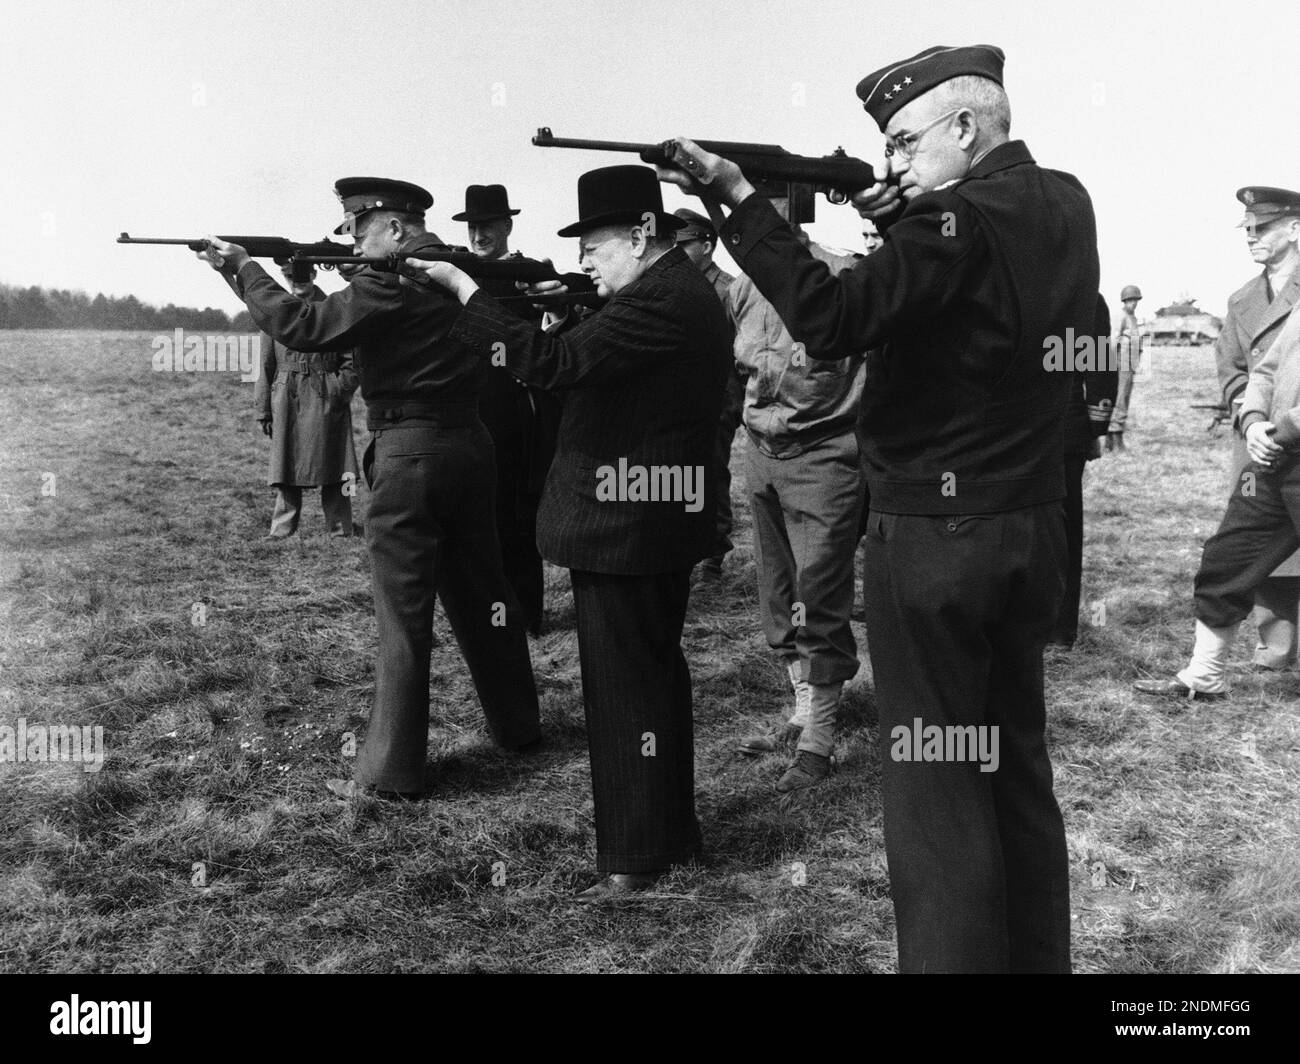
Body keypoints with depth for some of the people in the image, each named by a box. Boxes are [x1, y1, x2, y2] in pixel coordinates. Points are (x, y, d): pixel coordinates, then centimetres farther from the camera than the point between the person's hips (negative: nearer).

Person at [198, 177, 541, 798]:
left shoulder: (394, 277, -12)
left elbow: (302, 328, -14)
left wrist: (242, 269, -3)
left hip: (409, 452, -7)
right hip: (469, 445, 8)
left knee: (403, 615, -2)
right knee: (480, 593, 18)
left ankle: (390, 774, 6)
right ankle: (518, 727, 31)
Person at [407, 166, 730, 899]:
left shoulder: (660, 302, -20)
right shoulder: (686, 290, 14)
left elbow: (553, 364, -27)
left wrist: (463, 287, -24)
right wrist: (565, 308, 2)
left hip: (622, 524, -11)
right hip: (667, 518, 11)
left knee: (624, 687, -1)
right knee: (655, 672, 19)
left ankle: (636, 859, 11)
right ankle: (674, 829, 33)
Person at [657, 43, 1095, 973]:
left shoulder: (964, 217, -16)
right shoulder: (1064, 204, 9)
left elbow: (831, 322, -24)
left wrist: (740, 196, -20)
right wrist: (895, 217, 5)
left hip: (934, 537, -8)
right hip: (1033, 528, 9)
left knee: (935, 787, 2)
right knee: (1018, 764, 18)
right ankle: (1037, 955, 30)